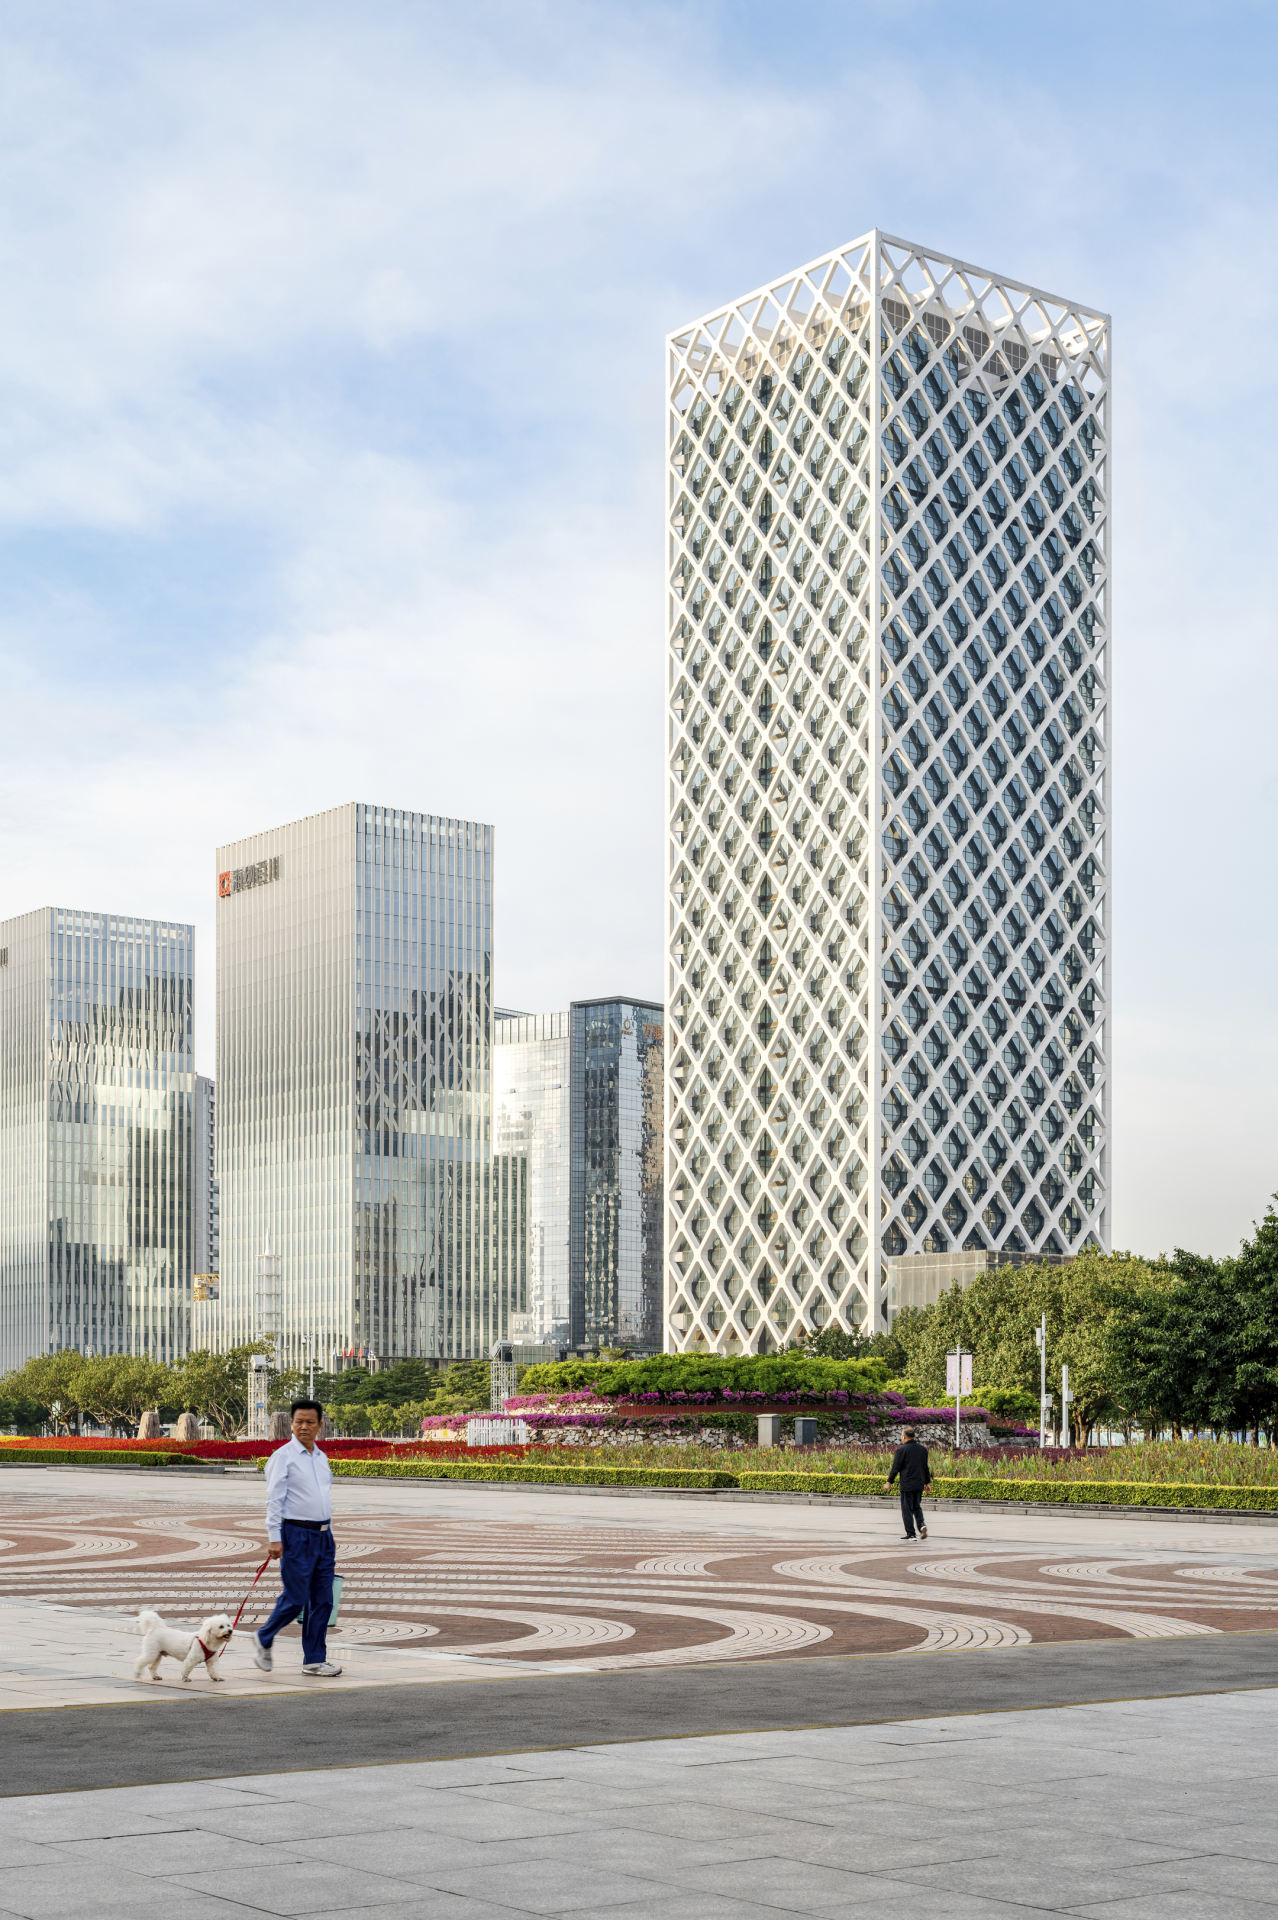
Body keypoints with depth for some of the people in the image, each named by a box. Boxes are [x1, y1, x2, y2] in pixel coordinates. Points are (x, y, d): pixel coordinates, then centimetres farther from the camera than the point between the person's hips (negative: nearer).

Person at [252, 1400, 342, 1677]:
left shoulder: (321, 1457, 15)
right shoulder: (283, 1456, -7)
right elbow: (274, 1500, -11)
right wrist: (274, 1539, -17)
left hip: (323, 1536, 7)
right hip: (296, 1535, -7)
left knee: (322, 1601, 5)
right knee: (295, 1599, -6)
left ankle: (314, 1659, 12)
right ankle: (263, 1639, 17)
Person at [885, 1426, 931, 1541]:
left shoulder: (902, 1450, -11)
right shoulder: (922, 1448, 8)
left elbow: (896, 1467, -10)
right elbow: (926, 1467, 15)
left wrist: (889, 1482, -3)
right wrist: (927, 1482, 22)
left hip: (907, 1485, -6)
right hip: (919, 1484, 6)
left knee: (907, 1509, 2)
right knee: (917, 1507, 18)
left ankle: (910, 1533, 1)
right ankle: (922, 1524, -6)